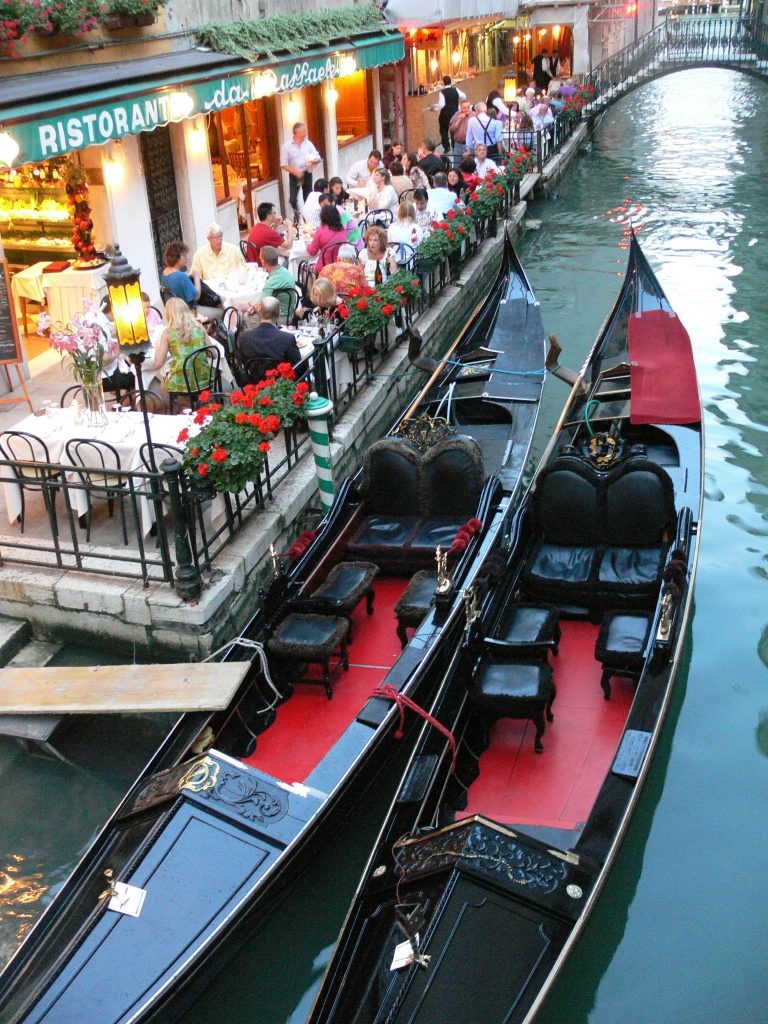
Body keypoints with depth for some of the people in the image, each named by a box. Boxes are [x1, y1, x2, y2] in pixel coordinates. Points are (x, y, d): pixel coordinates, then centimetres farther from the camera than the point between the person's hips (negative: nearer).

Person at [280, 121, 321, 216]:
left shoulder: (308, 144, 1)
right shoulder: (287, 146, -7)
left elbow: (318, 158, 1)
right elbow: (283, 165, -8)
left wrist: (314, 160, -23)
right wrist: (295, 172, -19)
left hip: (307, 174, 2)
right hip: (294, 175, -2)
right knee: (293, 199, -4)